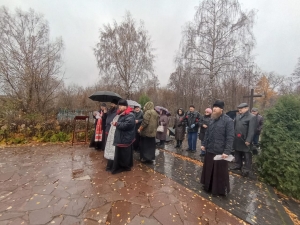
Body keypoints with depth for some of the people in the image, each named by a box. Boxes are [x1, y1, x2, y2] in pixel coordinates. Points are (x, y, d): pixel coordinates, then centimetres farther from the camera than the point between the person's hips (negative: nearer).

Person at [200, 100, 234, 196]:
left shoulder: (228, 120, -13)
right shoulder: (212, 120, 9)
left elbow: (230, 137, -17)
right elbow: (207, 133, 14)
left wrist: (227, 151, -19)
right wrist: (203, 144, 10)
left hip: (220, 152, -6)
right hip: (210, 150, 7)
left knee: (220, 172, 9)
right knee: (209, 170, 18)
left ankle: (221, 190, 29)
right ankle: (208, 186, 37)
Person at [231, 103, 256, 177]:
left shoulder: (252, 117, -9)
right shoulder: (237, 116, 11)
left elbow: (251, 130, -15)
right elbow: (234, 126, 12)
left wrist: (248, 140, -20)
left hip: (245, 140, -6)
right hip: (237, 140, 7)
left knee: (247, 156, 7)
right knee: (237, 153, 18)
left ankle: (246, 169, 19)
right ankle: (238, 165, 34)